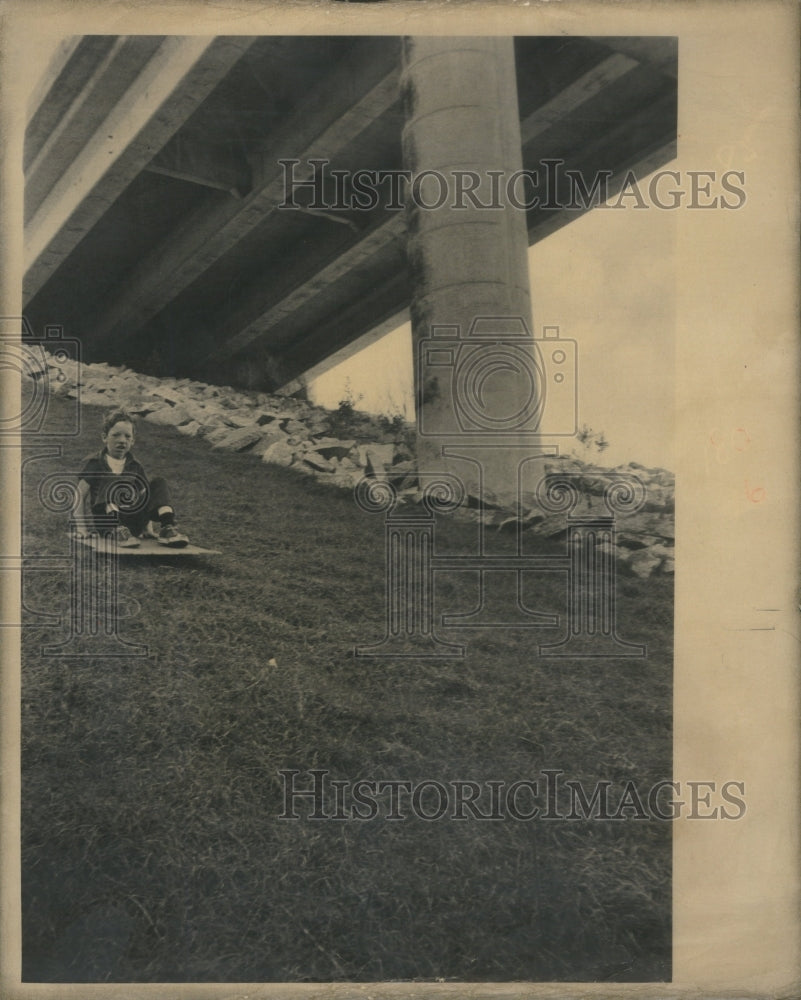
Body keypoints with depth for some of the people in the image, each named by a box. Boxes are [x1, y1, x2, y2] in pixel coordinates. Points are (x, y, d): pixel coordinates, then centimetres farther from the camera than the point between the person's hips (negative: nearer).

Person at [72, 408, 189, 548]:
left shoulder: (135, 467, 17)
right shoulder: (94, 464, 8)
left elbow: (146, 497, 13)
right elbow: (80, 498, 3)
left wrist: (150, 523, -4)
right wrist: (82, 530, -10)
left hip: (132, 520, 3)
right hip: (104, 522, -3)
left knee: (159, 483, -13)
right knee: (112, 482, -26)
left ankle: (167, 527, -37)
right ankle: (118, 530, -46)